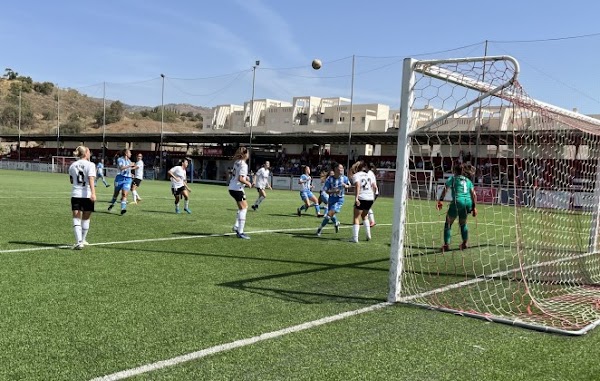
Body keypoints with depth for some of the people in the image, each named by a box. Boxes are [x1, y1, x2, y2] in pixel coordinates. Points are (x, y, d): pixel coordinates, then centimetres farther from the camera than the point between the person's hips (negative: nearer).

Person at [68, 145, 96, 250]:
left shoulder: (72, 165, 9)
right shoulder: (90, 165, -6)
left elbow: (71, 180, 19)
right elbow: (91, 180, -18)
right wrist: (93, 193, -26)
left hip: (75, 194, 3)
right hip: (87, 194, -3)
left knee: (76, 219, 0)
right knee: (86, 219, 14)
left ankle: (79, 242, -14)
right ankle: (82, 240, 27)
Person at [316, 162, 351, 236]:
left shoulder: (344, 178, -9)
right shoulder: (329, 179, -14)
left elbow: (349, 185, 11)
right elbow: (326, 191, -11)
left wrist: (346, 186, -12)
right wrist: (334, 191, -29)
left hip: (339, 199, -1)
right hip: (331, 199, 2)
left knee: (330, 214, -16)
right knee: (331, 215, 20)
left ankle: (320, 228, 2)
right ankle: (336, 223, 55)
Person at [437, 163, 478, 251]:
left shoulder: (452, 178, 12)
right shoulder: (468, 180, 23)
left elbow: (445, 189, -4)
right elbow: (474, 194, 16)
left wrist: (440, 200, -11)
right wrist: (474, 207, 18)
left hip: (458, 201, -4)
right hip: (468, 202, 5)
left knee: (448, 223, 4)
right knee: (463, 223, 25)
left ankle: (446, 244, -6)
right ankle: (465, 242, 18)